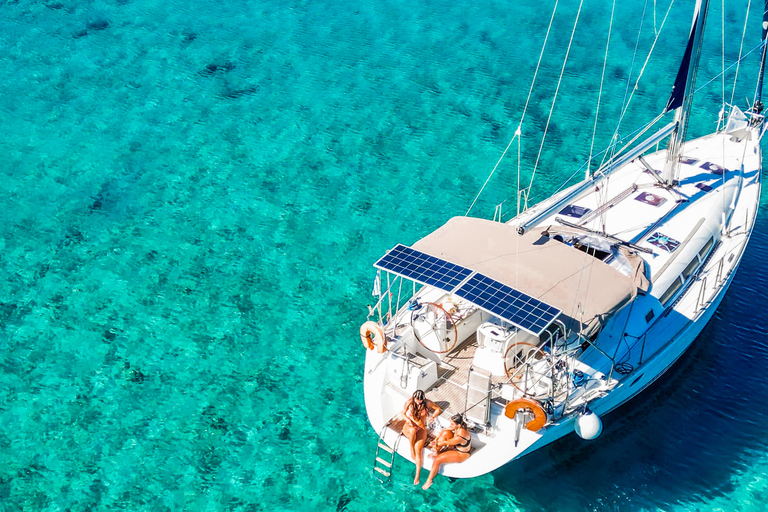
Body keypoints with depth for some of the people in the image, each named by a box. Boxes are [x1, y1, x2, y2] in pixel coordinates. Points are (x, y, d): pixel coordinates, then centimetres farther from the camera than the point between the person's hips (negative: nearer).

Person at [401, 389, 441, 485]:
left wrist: (433, 416, -10)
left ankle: (417, 475, -18)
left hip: (421, 428, 0)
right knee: (412, 430, -39)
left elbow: (438, 409, 7)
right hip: (409, 426, 0)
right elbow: (403, 414, 4)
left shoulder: (427, 403, -6)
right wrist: (409, 420, -15)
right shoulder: (409, 402, -7)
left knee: (418, 449, -20)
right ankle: (411, 449, -13)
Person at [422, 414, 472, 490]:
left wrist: (436, 444, -7)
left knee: (437, 460, -16)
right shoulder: (457, 427, -17)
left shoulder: (460, 437, -40)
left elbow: (446, 442, -23)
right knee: (446, 433, -11)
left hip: (461, 454, -9)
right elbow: (444, 431, -2)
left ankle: (429, 481, 4)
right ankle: (436, 452, 4)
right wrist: (436, 439, -10)